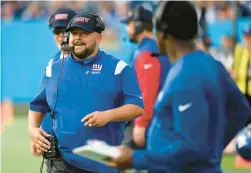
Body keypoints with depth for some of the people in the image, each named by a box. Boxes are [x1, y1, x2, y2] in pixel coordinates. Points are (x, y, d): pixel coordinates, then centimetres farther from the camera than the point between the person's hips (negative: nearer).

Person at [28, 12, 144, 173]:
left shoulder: (118, 68, 1)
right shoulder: (54, 69, 12)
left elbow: (137, 107, -3)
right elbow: (38, 105, 20)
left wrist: (108, 115, -20)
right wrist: (33, 128, 1)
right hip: (62, 160, 1)